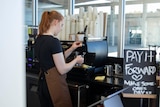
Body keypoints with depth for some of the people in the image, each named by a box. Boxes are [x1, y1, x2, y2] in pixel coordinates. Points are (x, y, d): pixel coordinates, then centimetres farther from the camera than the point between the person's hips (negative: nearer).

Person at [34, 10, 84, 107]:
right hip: (55, 84, -9)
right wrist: (76, 60, -2)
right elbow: (62, 69, -18)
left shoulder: (39, 39, 7)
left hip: (43, 82, 9)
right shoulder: (54, 41, -20)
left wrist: (72, 49, 11)